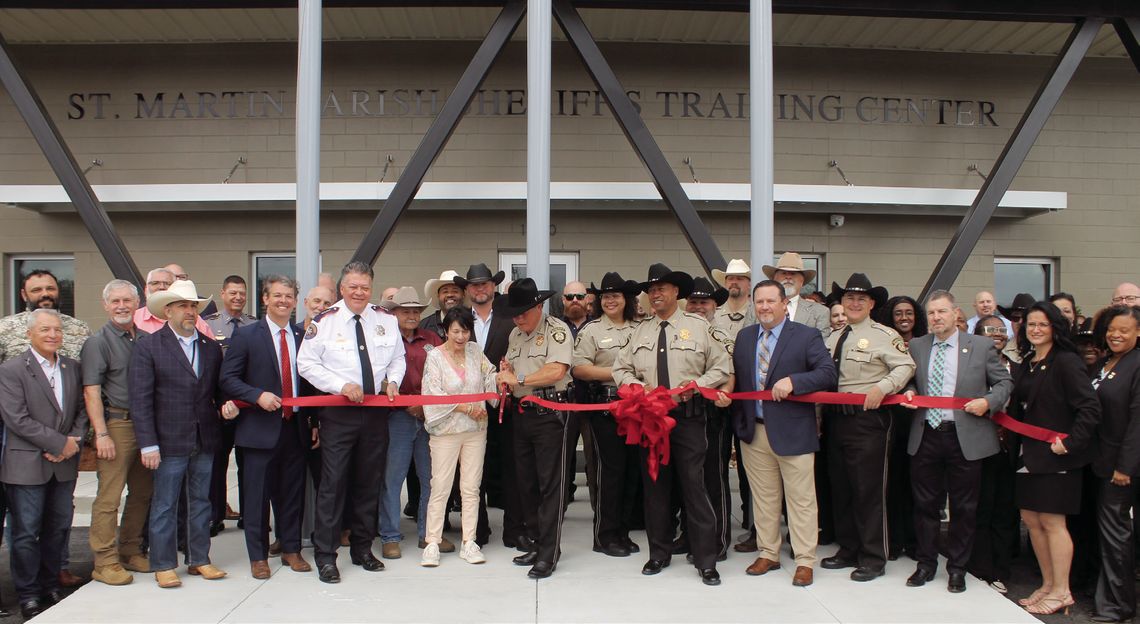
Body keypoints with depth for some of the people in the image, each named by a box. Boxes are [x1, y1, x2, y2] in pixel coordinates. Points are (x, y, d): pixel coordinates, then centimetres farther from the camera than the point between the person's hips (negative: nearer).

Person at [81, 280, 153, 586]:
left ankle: (130, 552, 24)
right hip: (117, 425, -6)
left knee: (142, 493, 11)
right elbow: (91, 392, -9)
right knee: (109, 497, -3)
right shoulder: (98, 342, -3)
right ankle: (105, 562, 6)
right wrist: (101, 434, -16)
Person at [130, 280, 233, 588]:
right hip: (169, 442, -4)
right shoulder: (148, 347, -3)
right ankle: (163, 565, 16)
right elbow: (141, 400, -7)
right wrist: (148, 444, -12)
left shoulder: (211, 347, 11)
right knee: (164, 505, 4)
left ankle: (199, 559, 23)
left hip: (205, 441, 4)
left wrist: (227, 404, -5)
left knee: (201, 502, 12)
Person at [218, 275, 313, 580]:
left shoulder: (303, 336, 9)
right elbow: (227, 378, -5)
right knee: (258, 494, 4)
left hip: (295, 427, 3)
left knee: (293, 492, 11)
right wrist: (258, 395, -19)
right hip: (261, 427, -3)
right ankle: (258, 557, 17)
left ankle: (291, 550, 25)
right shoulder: (245, 335, -2)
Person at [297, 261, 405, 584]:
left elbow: (398, 358, 16)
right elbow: (307, 364, -6)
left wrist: (393, 381, -4)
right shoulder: (324, 321, -5)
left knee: (370, 482, 12)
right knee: (333, 483, -5)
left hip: (376, 410, 4)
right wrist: (342, 385, -15)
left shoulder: (386, 320, 7)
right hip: (338, 412, -4)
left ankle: (362, 548, 26)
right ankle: (325, 555, 6)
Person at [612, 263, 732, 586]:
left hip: (688, 416, -4)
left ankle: (706, 561, 4)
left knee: (694, 486, -5)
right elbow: (620, 369, 14)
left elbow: (721, 368, 2)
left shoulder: (699, 326, 1)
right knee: (654, 485, 10)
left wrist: (696, 385, -14)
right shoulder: (640, 331, 11)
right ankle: (659, 553, 24)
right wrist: (636, 386, -5)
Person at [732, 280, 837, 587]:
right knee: (763, 498, 14)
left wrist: (792, 381, -25)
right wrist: (738, 422, 5)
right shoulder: (744, 337, 11)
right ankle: (768, 554, 27)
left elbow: (828, 373, -12)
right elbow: (736, 377, 13)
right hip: (754, 432, 5)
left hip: (792, 432, -4)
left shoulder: (807, 336, -4)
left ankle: (805, 561, 14)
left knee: (801, 499, 3)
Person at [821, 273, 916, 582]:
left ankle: (873, 559, 10)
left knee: (869, 490, -2)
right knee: (840, 489, 14)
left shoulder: (883, 335, -5)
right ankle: (848, 550, 28)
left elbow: (905, 366, -14)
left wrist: (881, 387, -26)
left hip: (868, 419, -7)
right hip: (836, 418, 7)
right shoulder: (833, 339, 16)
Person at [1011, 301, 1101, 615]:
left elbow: (1090, 408, -16)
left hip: (1056, 454, -8)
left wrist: (1069, 443, -18)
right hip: (1030, 453, 8)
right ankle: (1048, 584, 23)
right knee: (1030, 518, 10)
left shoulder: (1066, 362, -11)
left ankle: (1061, 592, 9)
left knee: (1052, 521, -3)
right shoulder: (1025, 365, 12)